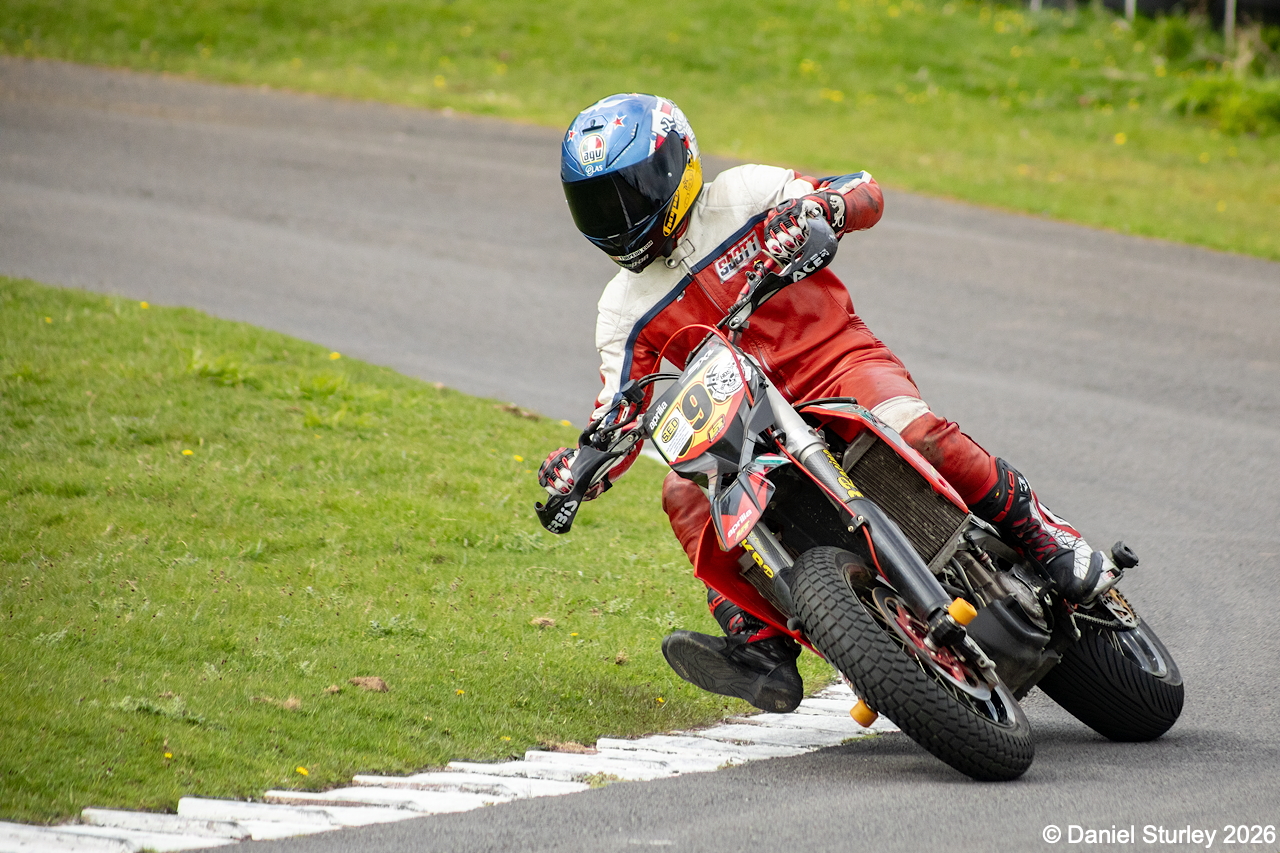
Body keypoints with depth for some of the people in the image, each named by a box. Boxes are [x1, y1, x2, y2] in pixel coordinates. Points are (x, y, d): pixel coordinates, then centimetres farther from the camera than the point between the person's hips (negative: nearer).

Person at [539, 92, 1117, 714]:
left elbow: (867, 194, -5)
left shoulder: (739, 197, -1)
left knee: (912, 430, -34)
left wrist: (820, 206, -28)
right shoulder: (626, 310, 9)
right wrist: (583, 467, -16)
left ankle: (1041, 534, -19)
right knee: (685, 492, -23)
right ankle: (759, 647, -27)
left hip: (839, 361, -4)